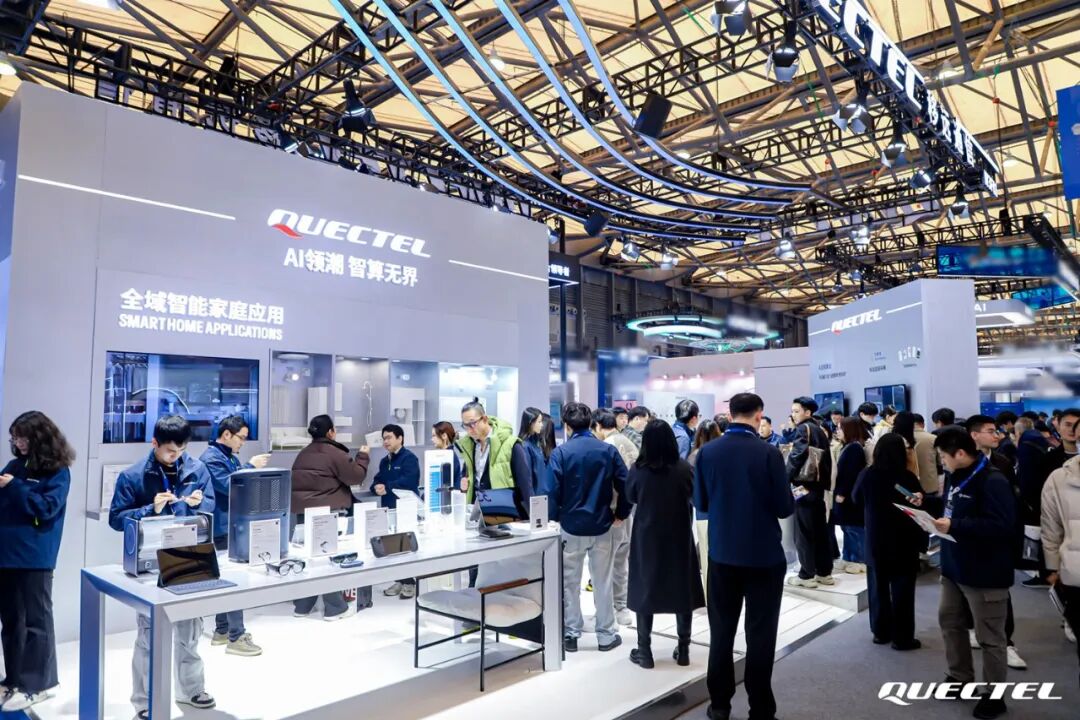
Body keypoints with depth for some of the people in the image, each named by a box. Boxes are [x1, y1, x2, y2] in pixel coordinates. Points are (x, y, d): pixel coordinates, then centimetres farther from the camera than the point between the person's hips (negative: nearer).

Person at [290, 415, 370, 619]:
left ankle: (302, 606, 22)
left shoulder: (303, 454, 14)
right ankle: (335, 608, 6)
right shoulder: (335, 454, -11)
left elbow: (298, 482, 20)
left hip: (302, 510, 7)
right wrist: (363, 457, 6)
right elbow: (356, 477, -7)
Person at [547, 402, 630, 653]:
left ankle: (570, 634, 19)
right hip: (602, 526, 2)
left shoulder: (561, 452, -10)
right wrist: (621, 514, 7)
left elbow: (552, 489, -14)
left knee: (570, 583, 12)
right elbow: (625, 485, -5)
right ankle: (606, 635, 21)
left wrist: (554, 517, 1)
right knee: (603, 583, 12)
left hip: (571, 526, -1)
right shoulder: (608, 450, -4)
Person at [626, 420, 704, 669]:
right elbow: (695, 497, 3)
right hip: (679, 537, 1)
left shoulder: (637, 470, -14)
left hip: (647, 537, -1)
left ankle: (644, 651, 14)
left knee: (644, 589, 10)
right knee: (682, 589, 14)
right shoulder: (684, 468, -13)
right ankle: (683, 650, 20)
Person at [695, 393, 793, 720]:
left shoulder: (707, 452, -5)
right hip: (764, 556, -3)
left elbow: (700, 503, 2)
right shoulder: (769, 453, -15)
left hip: (722, 554, 3)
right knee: (760, 636, 8)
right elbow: (785, 508, -12)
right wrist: (790, 498, 10)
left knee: (721, 633, 14)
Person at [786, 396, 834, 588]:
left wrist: (786, 480, -15)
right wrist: (826, 482, 16)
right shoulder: (820, 430, 15)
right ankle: (824, 572, 18)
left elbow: (796, 457, -19)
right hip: (819, 484, 8)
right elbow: (827, 459, 15)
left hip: (804, 485, -8)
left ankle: (806, 575, 1)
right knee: (820, 529, 12)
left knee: (803, 532, -3)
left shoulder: (803, 429, -9)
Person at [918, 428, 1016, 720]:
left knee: (989, 636, 5)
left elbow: (1001, 526, -29)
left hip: (985, 573, -9)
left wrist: (955, 526, -32)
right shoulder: (955, 476, 5)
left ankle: (995, 695, 21)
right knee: (949, 619, 20)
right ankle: (960, 678, 37)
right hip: (954, 566, 9)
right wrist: (926, 502, 2)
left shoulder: (992, 481, -23)